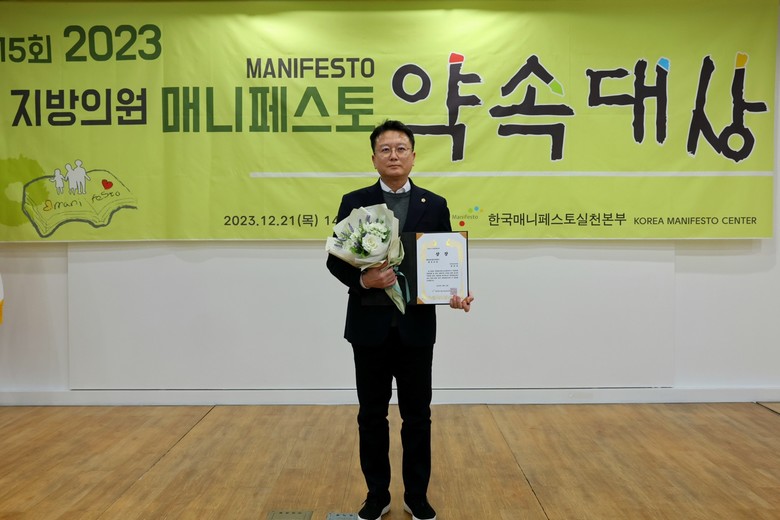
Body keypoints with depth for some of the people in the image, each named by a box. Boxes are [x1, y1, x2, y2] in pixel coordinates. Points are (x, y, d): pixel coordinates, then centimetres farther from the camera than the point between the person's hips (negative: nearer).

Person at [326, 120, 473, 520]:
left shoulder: (435, 205, 4)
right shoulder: (354, 202, 3)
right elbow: (336, 260, 0)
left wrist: (455, 294, -15)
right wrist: (363, 280, -19)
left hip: (416, 326, 0)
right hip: (369, 325, 0)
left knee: (417, 415, 9)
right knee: (371, 415, 10)